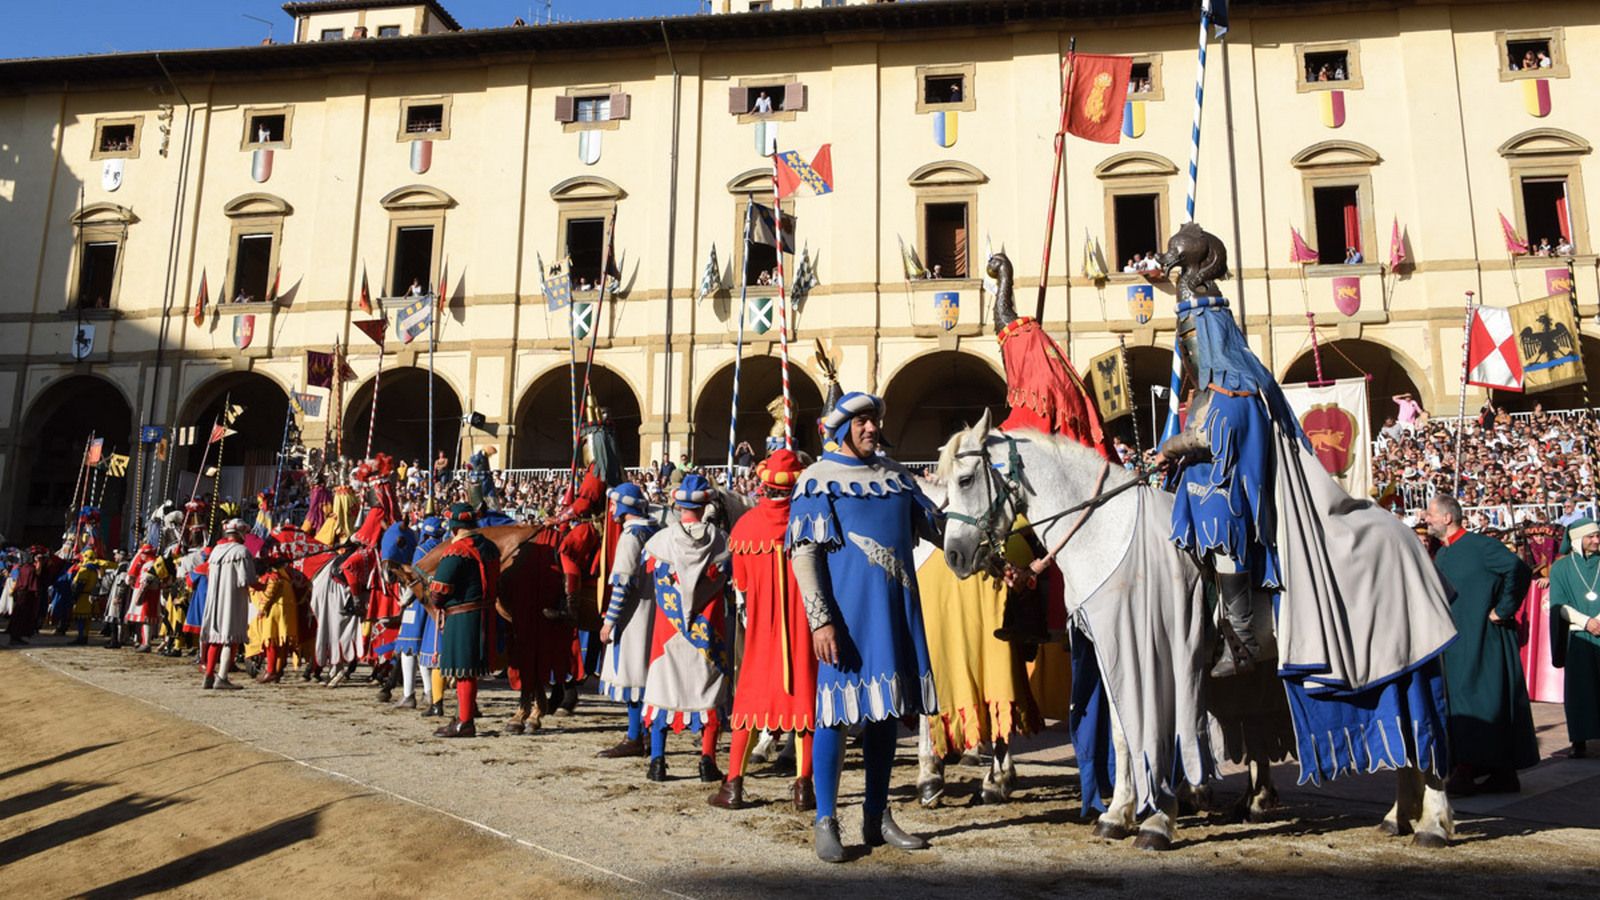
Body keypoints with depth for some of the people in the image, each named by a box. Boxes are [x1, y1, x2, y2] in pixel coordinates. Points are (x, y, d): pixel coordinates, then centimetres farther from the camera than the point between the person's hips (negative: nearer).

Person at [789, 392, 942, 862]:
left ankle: (877, 817, 24)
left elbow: (935, 525, 15)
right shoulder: (819, 479, -4)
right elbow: (803, 553, -9)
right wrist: (820, 620, -16)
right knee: (837, 710, -1)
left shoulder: (894, 474, 12)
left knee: (887, 708, 11)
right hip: (845, 611, -6)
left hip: (896, 609, 6)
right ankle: (825, 821, 10)